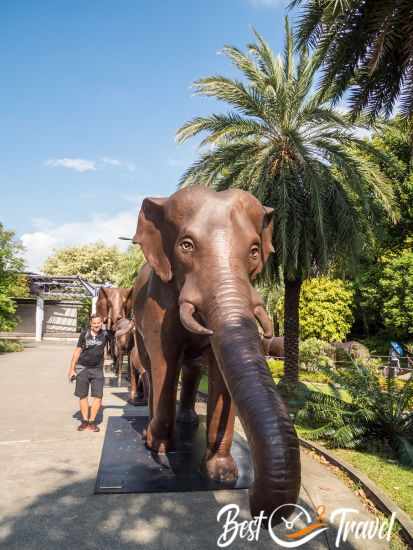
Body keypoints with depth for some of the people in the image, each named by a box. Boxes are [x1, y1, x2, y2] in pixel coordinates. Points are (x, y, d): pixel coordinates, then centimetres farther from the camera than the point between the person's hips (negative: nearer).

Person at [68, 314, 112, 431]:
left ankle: (92, 421, 8)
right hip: (82, 368, 0)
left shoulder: (105, 334, -4)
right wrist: (72, 369, 2)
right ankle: (84, 421, 21)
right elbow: (77, 351, 3)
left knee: (98, 396, -5)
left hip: (97, 369, 0)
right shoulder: (84, 334, -3)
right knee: (83, 395, 8)